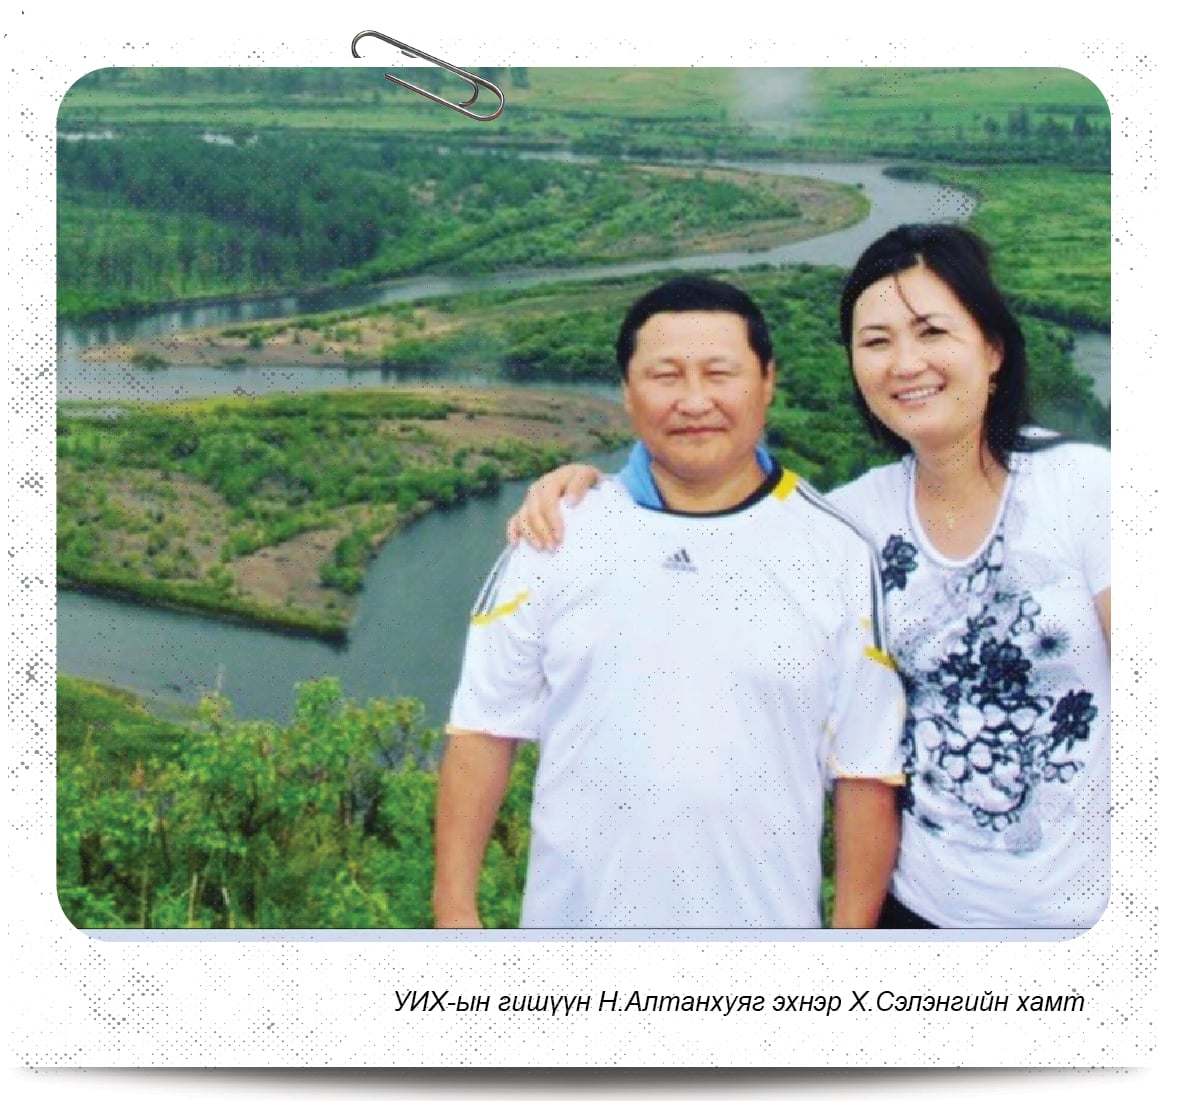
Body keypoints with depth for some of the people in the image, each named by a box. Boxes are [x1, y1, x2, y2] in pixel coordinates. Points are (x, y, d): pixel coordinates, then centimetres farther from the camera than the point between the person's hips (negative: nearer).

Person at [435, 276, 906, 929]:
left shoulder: (840, 556, -5)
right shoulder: (557, 538, -4)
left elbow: (866, 772, -3)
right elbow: (483, 729, -1)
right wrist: (455, 912, -3)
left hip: (765, 920, 0)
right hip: (574, 918, 1)